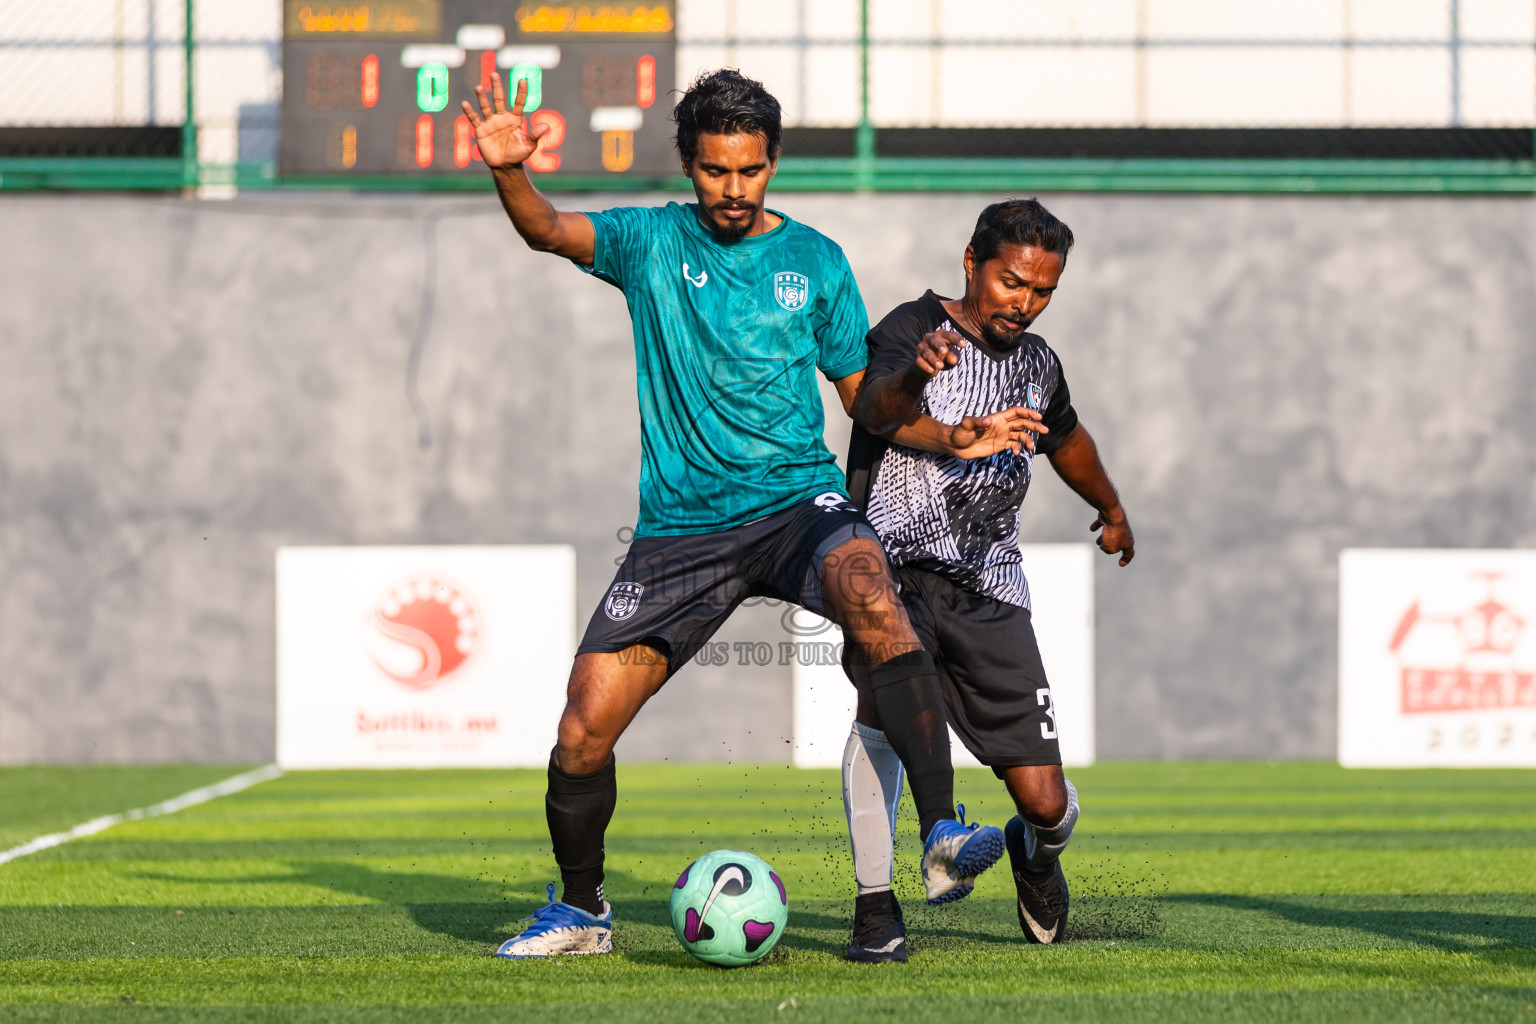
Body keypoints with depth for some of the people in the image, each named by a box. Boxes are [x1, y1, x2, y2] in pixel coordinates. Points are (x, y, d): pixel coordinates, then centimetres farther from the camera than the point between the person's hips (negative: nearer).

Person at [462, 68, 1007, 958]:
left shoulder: (814, 261, 7)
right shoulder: (653, 242, 6)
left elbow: (864, 395, 13)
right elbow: (551, 232, -11)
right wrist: (509, 174, -33)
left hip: (798, 498, -1)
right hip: (681, 530, 1)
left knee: (869, 594, -35)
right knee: (583, 733, -4)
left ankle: (943, 839, -41)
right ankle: (581, 910, 23)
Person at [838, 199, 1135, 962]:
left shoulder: (1036, 363, 12)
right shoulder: (914, 329, -7)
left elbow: (1066, 438, 35)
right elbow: (880, 407, -30)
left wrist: (1111, 511, 52)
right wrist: (912, 377, -54)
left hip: (989, 593, 4)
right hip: (897, 568, -4)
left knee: (1045, 803, -4)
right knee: (883, 695, -35)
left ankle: (1038, 850, 35)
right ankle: (875, 906, -25)